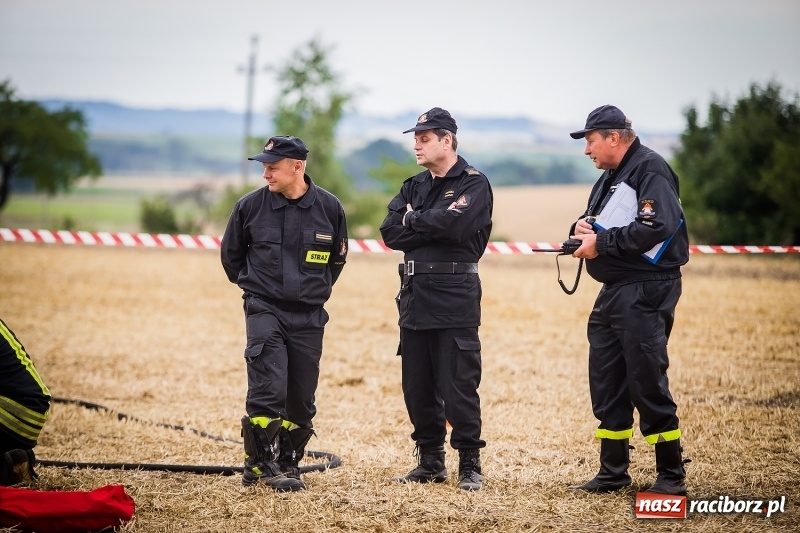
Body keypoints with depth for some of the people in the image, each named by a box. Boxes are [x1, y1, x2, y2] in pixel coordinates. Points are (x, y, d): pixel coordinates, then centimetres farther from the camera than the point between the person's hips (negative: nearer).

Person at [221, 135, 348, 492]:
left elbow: (337, 257, 14)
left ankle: (288, 463, 19)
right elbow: (230, 255, 11)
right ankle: (259, 463, -6)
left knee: (301, 398, 6)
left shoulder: (329, 207, -3)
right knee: (268, 389, -14)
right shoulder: (250, 206, -6)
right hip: (264, 312, -2)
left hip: (309, 317, 2)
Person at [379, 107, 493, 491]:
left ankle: (470, 466, 1)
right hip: (414, 295, 7)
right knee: (417, 385, 9)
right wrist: (431, 228, -9)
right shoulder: (414, 186, 16)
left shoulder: (474, 184, -4)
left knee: (459, 385, -6)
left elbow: (450, 223, -21)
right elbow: (390, 232, 3)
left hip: (454, 297, -7)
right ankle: (430, 462, 19)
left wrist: (413, 219, -5)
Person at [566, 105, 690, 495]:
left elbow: (656, 227, -24)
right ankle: (612, 473, 19)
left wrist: (601, 243, -18)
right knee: (606, 383, 11)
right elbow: (594, 225, 24)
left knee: (647, 383, -8)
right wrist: (582, 228, -1)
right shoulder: (610, 177, 19)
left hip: (645, 292, -10)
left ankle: (671, 475, 0)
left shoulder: (650, 170, -11)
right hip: (613, 291, 10)